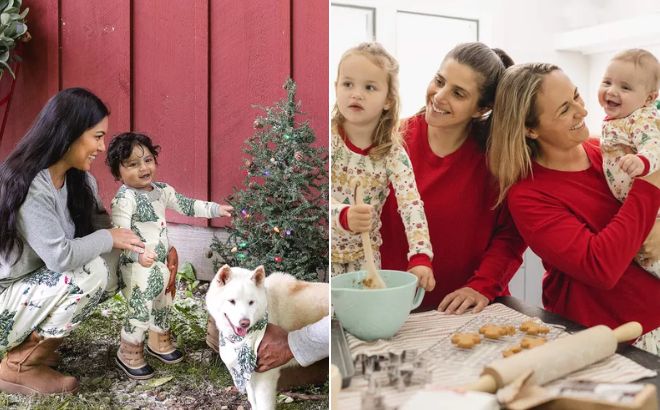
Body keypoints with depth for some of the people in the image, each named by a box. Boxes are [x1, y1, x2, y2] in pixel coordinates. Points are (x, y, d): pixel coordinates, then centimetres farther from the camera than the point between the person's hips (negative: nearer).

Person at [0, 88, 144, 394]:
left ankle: (33, 339, 9)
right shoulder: (28, 186, -28)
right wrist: (108, 239, -17)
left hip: (31, 286, 9)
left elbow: (100, 223, 5)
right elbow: (61, 256, -32)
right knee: (91, 273, -24)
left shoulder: (79, 179, -1)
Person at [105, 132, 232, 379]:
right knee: (141, 311, -5)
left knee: (163, 305, 22)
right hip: (138, 267, -8)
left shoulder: (161, 190, 6)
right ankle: (128, 354, 19)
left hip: (161, 264, 8)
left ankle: (159, 343, 45)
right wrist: (138, 253, -42)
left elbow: (186, 205, 18)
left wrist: (216, 209, 18)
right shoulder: (124, 199, -19)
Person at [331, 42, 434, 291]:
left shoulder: (393, 152, -10)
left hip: (365, 255, 2)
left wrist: (420, 256, -32)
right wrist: (344, 216, -46)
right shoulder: (328, 137, -15)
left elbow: (411, 203, -18)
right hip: (326, 250, -1)